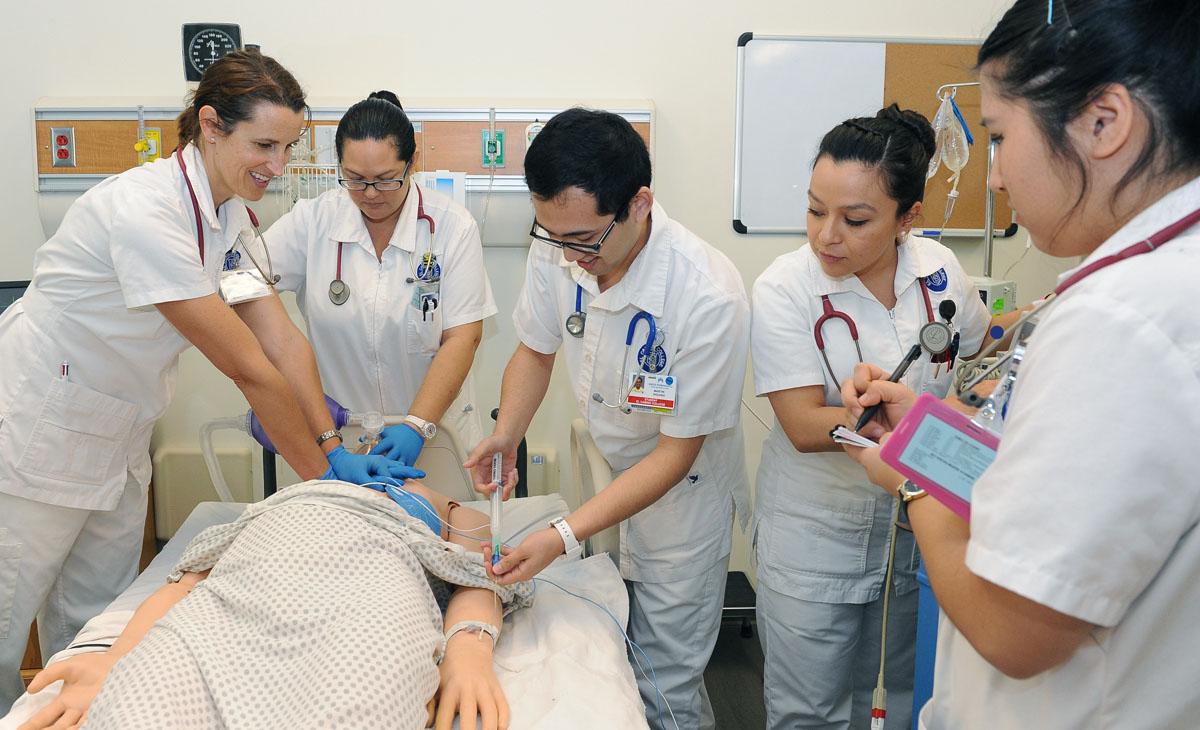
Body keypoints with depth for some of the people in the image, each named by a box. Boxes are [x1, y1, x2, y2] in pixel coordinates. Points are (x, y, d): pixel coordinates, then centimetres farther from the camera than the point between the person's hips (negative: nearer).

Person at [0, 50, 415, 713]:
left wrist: (335, 448, -11)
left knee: (96, 617, 17)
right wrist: (321, 473, -21)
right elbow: (247, 367, -28)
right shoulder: (145, 212, -30)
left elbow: (283, 340, -5)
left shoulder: (230, 216, -3)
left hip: (117, 430, 8)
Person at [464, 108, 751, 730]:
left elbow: (675, 452, -24)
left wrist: (564, 536, -30)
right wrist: (505, 434, -13)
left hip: (681, 487, -4)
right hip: (613, 471, 5)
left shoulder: (709, 299, -33)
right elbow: (536, 348, 4)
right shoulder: (557, 251, -16)